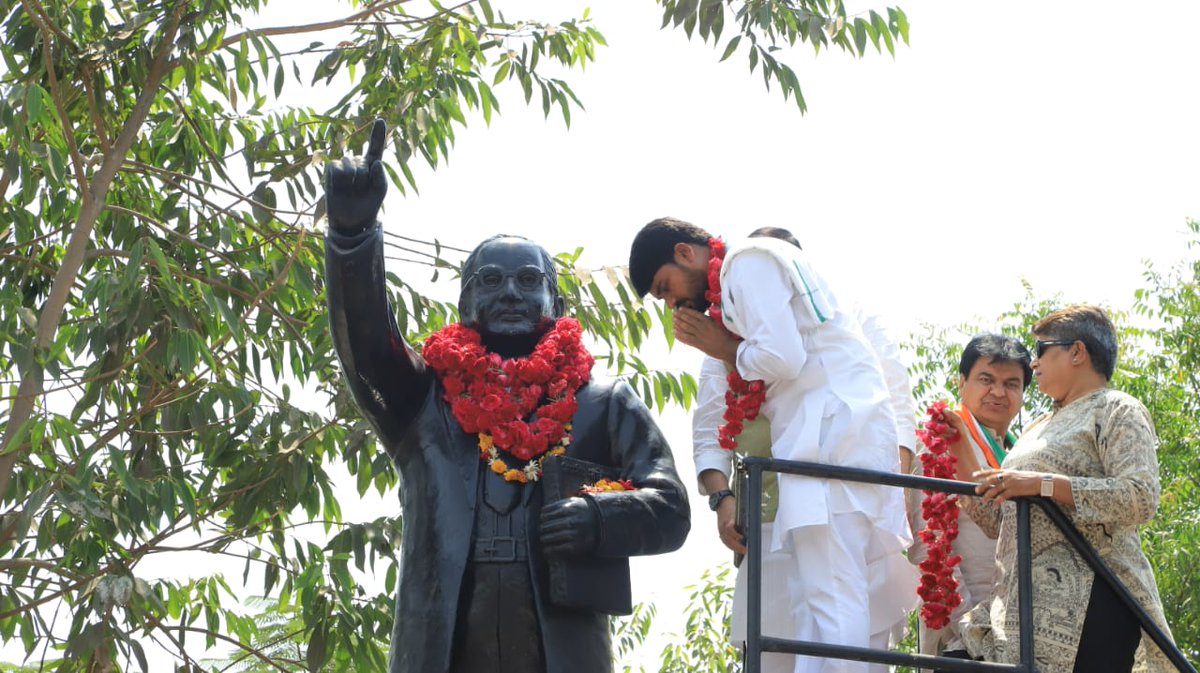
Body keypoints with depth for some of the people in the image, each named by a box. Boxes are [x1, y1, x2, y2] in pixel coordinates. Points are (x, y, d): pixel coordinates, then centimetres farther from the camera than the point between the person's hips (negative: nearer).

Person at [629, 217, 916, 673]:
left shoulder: (749, 260, -3)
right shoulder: (755, 267, 26)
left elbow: (781, 358, -14)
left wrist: (721, 349, 3)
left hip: (835, 432, -10)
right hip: (850, 435, 10)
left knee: (828, 602, -14)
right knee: (859, 608, 4)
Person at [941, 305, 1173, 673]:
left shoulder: (1116, 410, 3)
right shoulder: (1039, 428, 28)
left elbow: (1141, 498, -14)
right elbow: (998, 521, 26)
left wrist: (1041, 484, -18)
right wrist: (960, 451, 19)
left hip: (1087, 601, -7)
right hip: (1029, 602, 7)